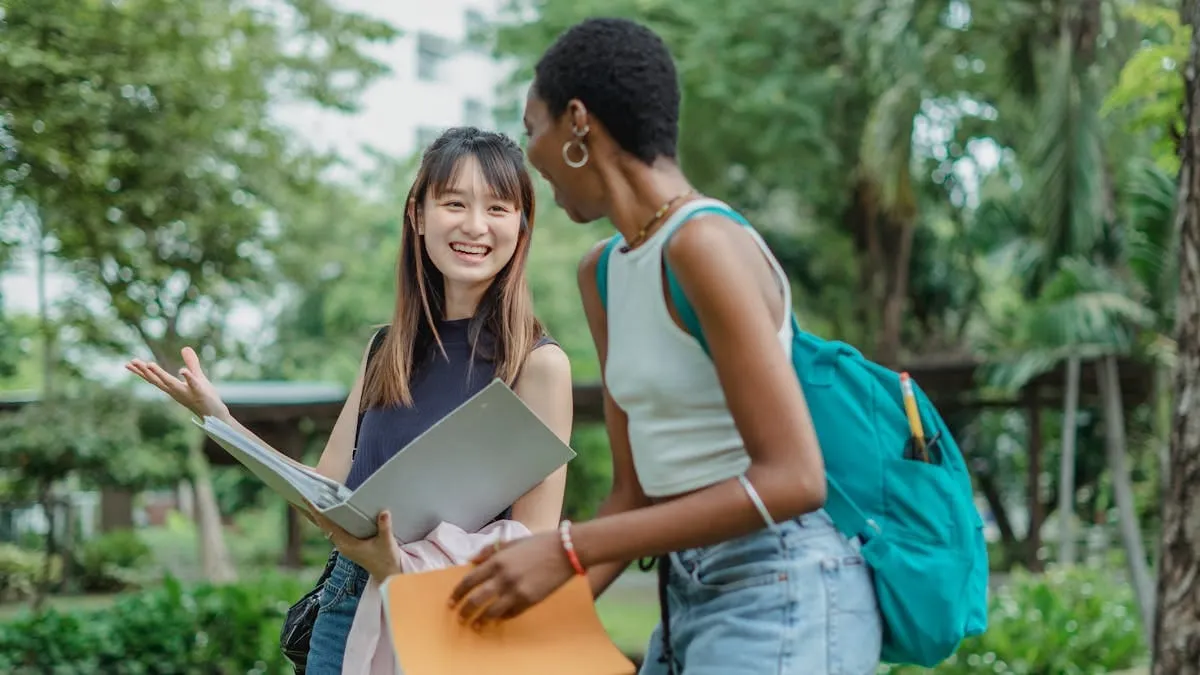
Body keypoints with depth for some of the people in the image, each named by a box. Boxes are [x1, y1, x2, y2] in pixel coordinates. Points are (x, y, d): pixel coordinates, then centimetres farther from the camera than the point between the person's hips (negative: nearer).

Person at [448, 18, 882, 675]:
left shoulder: (705, 244, -17)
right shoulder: (603, 274, 10)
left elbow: (792, 480, -22)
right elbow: (638, 490, 12)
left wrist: (569, 549, -24)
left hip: (779, 595, -9)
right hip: (689, 595, 9)